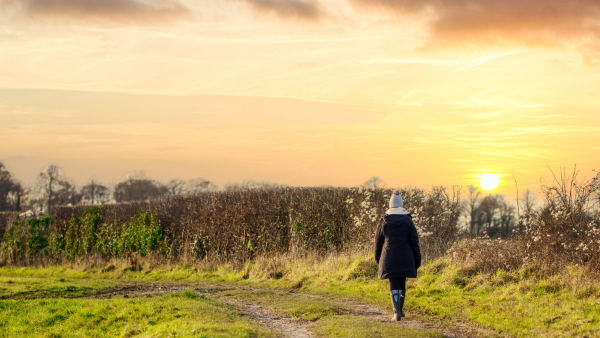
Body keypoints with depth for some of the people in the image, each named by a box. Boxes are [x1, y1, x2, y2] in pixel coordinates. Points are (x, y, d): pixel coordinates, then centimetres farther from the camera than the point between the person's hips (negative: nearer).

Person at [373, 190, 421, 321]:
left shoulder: (383, 221, -1)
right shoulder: (407, 220, -2)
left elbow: (378, 241, 7)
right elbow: (414, 241, -1)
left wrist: (378, 258, 20)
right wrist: (417, 259, 5)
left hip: (389, 258, -1)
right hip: (405, 258, 1)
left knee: (394, 285, -1)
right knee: (402, 283, 16)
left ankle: (397, 312, -12)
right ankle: (400, 310, 26)